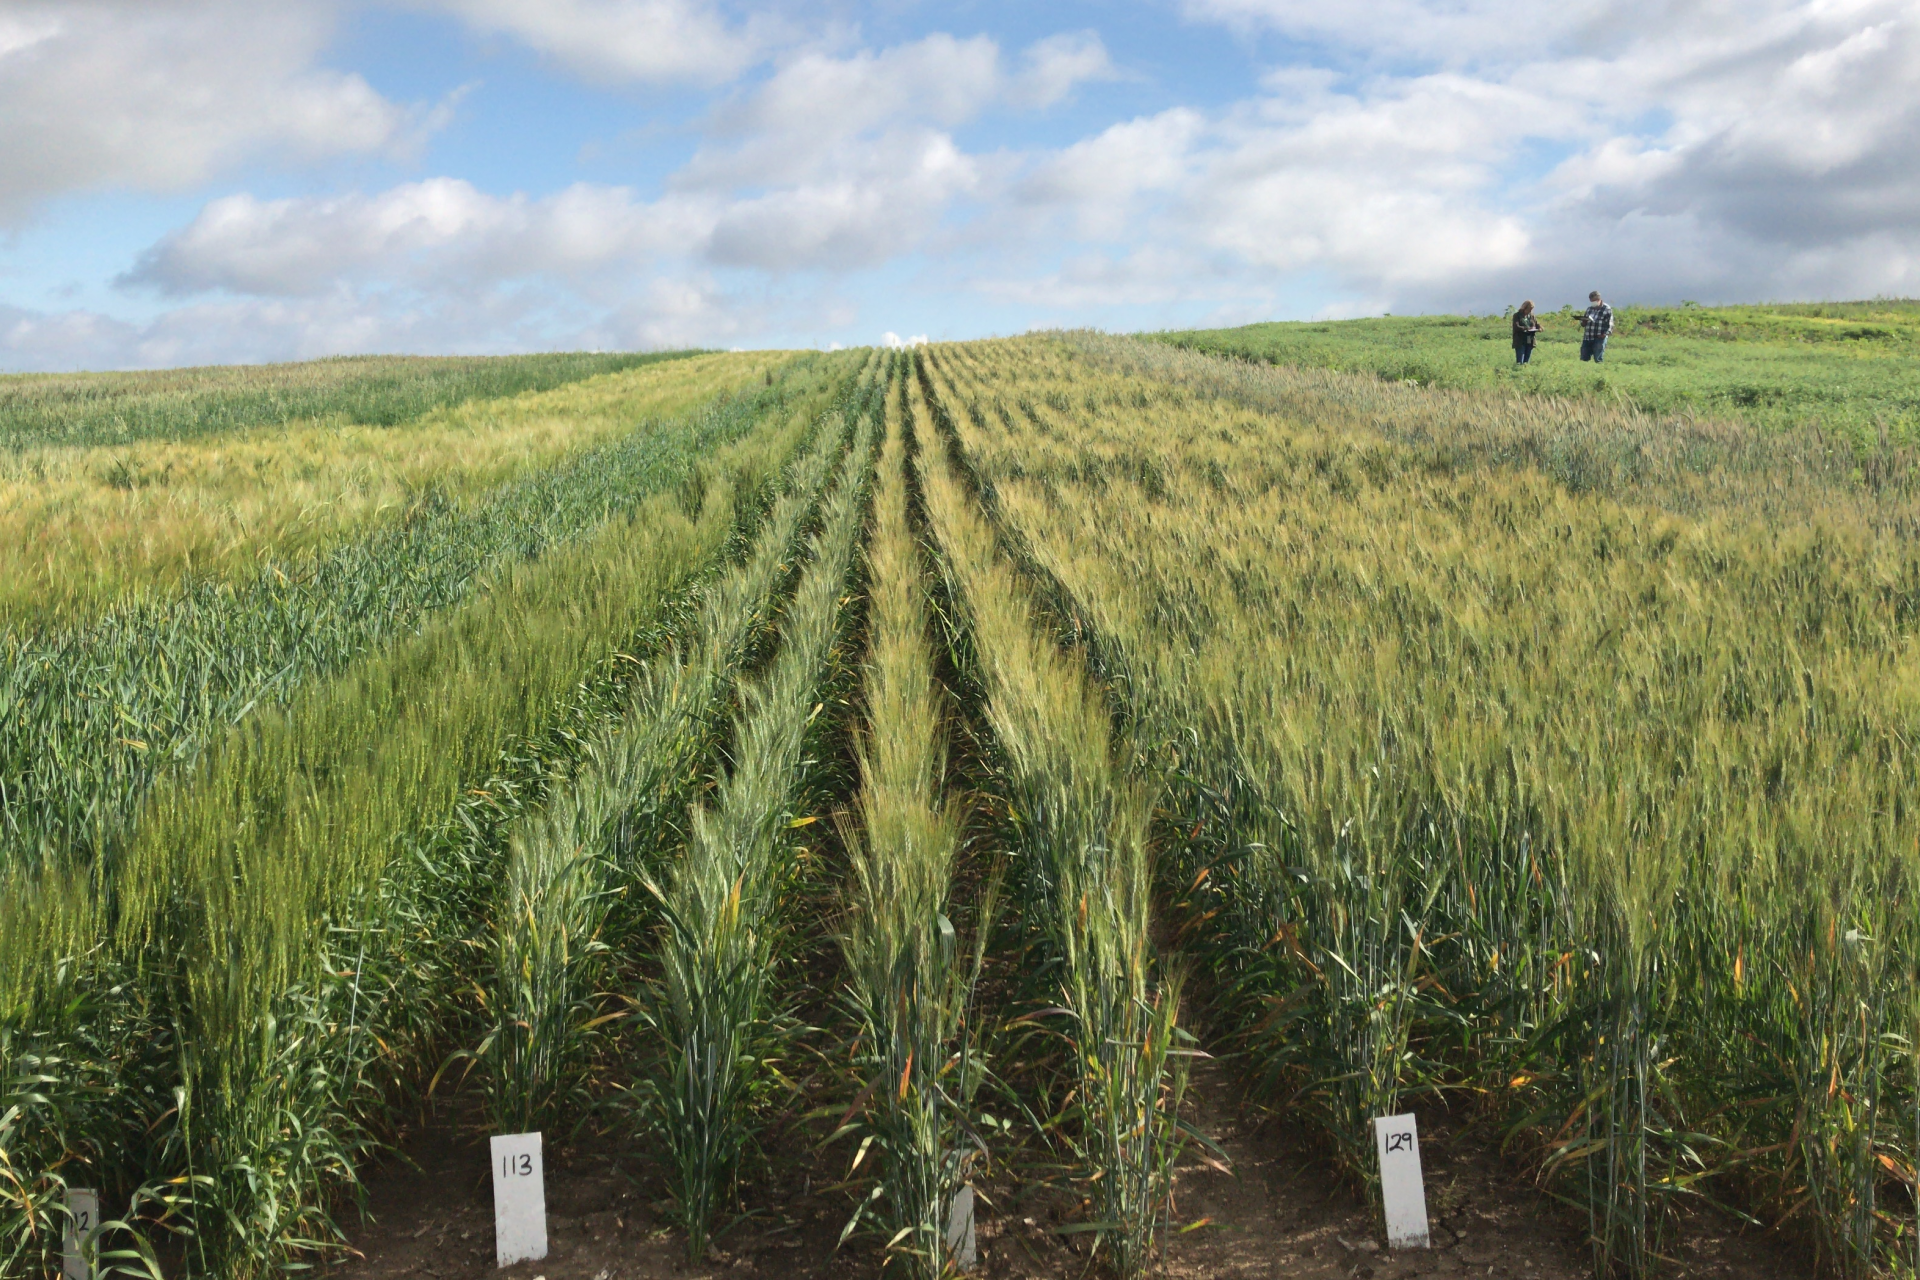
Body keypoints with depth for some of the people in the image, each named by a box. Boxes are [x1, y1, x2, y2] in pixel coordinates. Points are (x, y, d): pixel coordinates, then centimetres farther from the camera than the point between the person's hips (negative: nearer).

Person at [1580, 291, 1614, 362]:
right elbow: (1583, 324, 21)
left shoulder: (1607, 309, 0)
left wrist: (1605, 334, -20)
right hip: (1587, 338, 6)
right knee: (1583, 359, 4)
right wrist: (1583, 322, -3)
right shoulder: (1589, 309, 17)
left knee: (1598, 360, -8)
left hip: (1599, 338, -6)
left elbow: (1609, 324, -5)